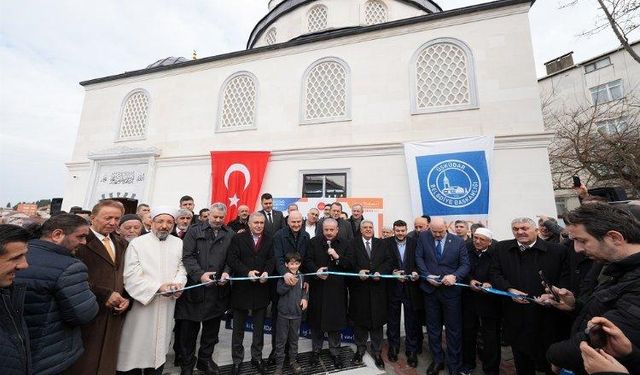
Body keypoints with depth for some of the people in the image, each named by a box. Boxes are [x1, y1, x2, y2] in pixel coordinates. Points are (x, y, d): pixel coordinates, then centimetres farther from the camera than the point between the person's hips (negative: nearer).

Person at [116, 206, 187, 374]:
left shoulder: (179, 243, 5)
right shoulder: (137, 243, -6)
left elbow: (181, 268, 7)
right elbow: (132, 276, -11)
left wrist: (178, 284, -13)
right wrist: (158, 287, -20)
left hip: (167, 305, 3)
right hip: (142, 303, -3)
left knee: (160, 345, 14)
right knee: (136, 347, 6)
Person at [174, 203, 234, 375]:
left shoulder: (230, 234, 5)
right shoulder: (195, 231, 0)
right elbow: (187, 256, -7)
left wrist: (226, 272, -12)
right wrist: (199, 274, -19)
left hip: (218, 289, 2)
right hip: (195, 286, -2)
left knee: (212, 327, 14)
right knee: (189, 327, 10)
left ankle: (206, 359, 35)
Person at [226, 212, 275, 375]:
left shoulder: (269, 240, 5)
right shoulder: (238, 238, -3)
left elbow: (272, 259, 0)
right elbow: (232, 259, -11)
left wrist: (266, 272, -20)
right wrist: (247, 272, -22)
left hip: (261, 288, 2)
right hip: (241, 288, -2)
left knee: (259, 327, 16)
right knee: (238, 327, 14)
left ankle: (257, 357, 34)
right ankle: (237, 360, 31)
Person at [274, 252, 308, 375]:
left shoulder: (301, 276, -2)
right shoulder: (283, 276, -10)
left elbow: (305, 290, 10)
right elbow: (279, 291, -18)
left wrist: (305, 298, -6)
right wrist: (288, 284, -32)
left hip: (297, 312, 3)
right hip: (283, 312, -3)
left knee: (294, 338, 18)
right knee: (281, 339, 9)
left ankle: (293, 360, 35)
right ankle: (279, 365, 23)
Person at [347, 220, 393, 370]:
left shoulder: (380, 244, 9)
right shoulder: (353, 244, 2)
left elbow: (389, 261, 2)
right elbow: (349, 262, -6)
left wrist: (381, 272, -13)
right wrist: (358, 271, -21)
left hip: (377, 288, 2)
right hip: (359, 288, -1)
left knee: (377, 320, 9)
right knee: (360, 319, 12)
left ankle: (377, 352, 27)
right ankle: (360, 349, 31)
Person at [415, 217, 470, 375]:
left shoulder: (458, 241, -5)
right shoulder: (423, 237, -4)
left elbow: (465, 264, -3)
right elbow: (419, 257, -2)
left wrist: (455, 276, -21)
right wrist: (427, 275, -13)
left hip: (451, 290, -1)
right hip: (430, 289, 1)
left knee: (454, 329, 11)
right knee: (433, 327, 15)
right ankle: (437, 360, 35)